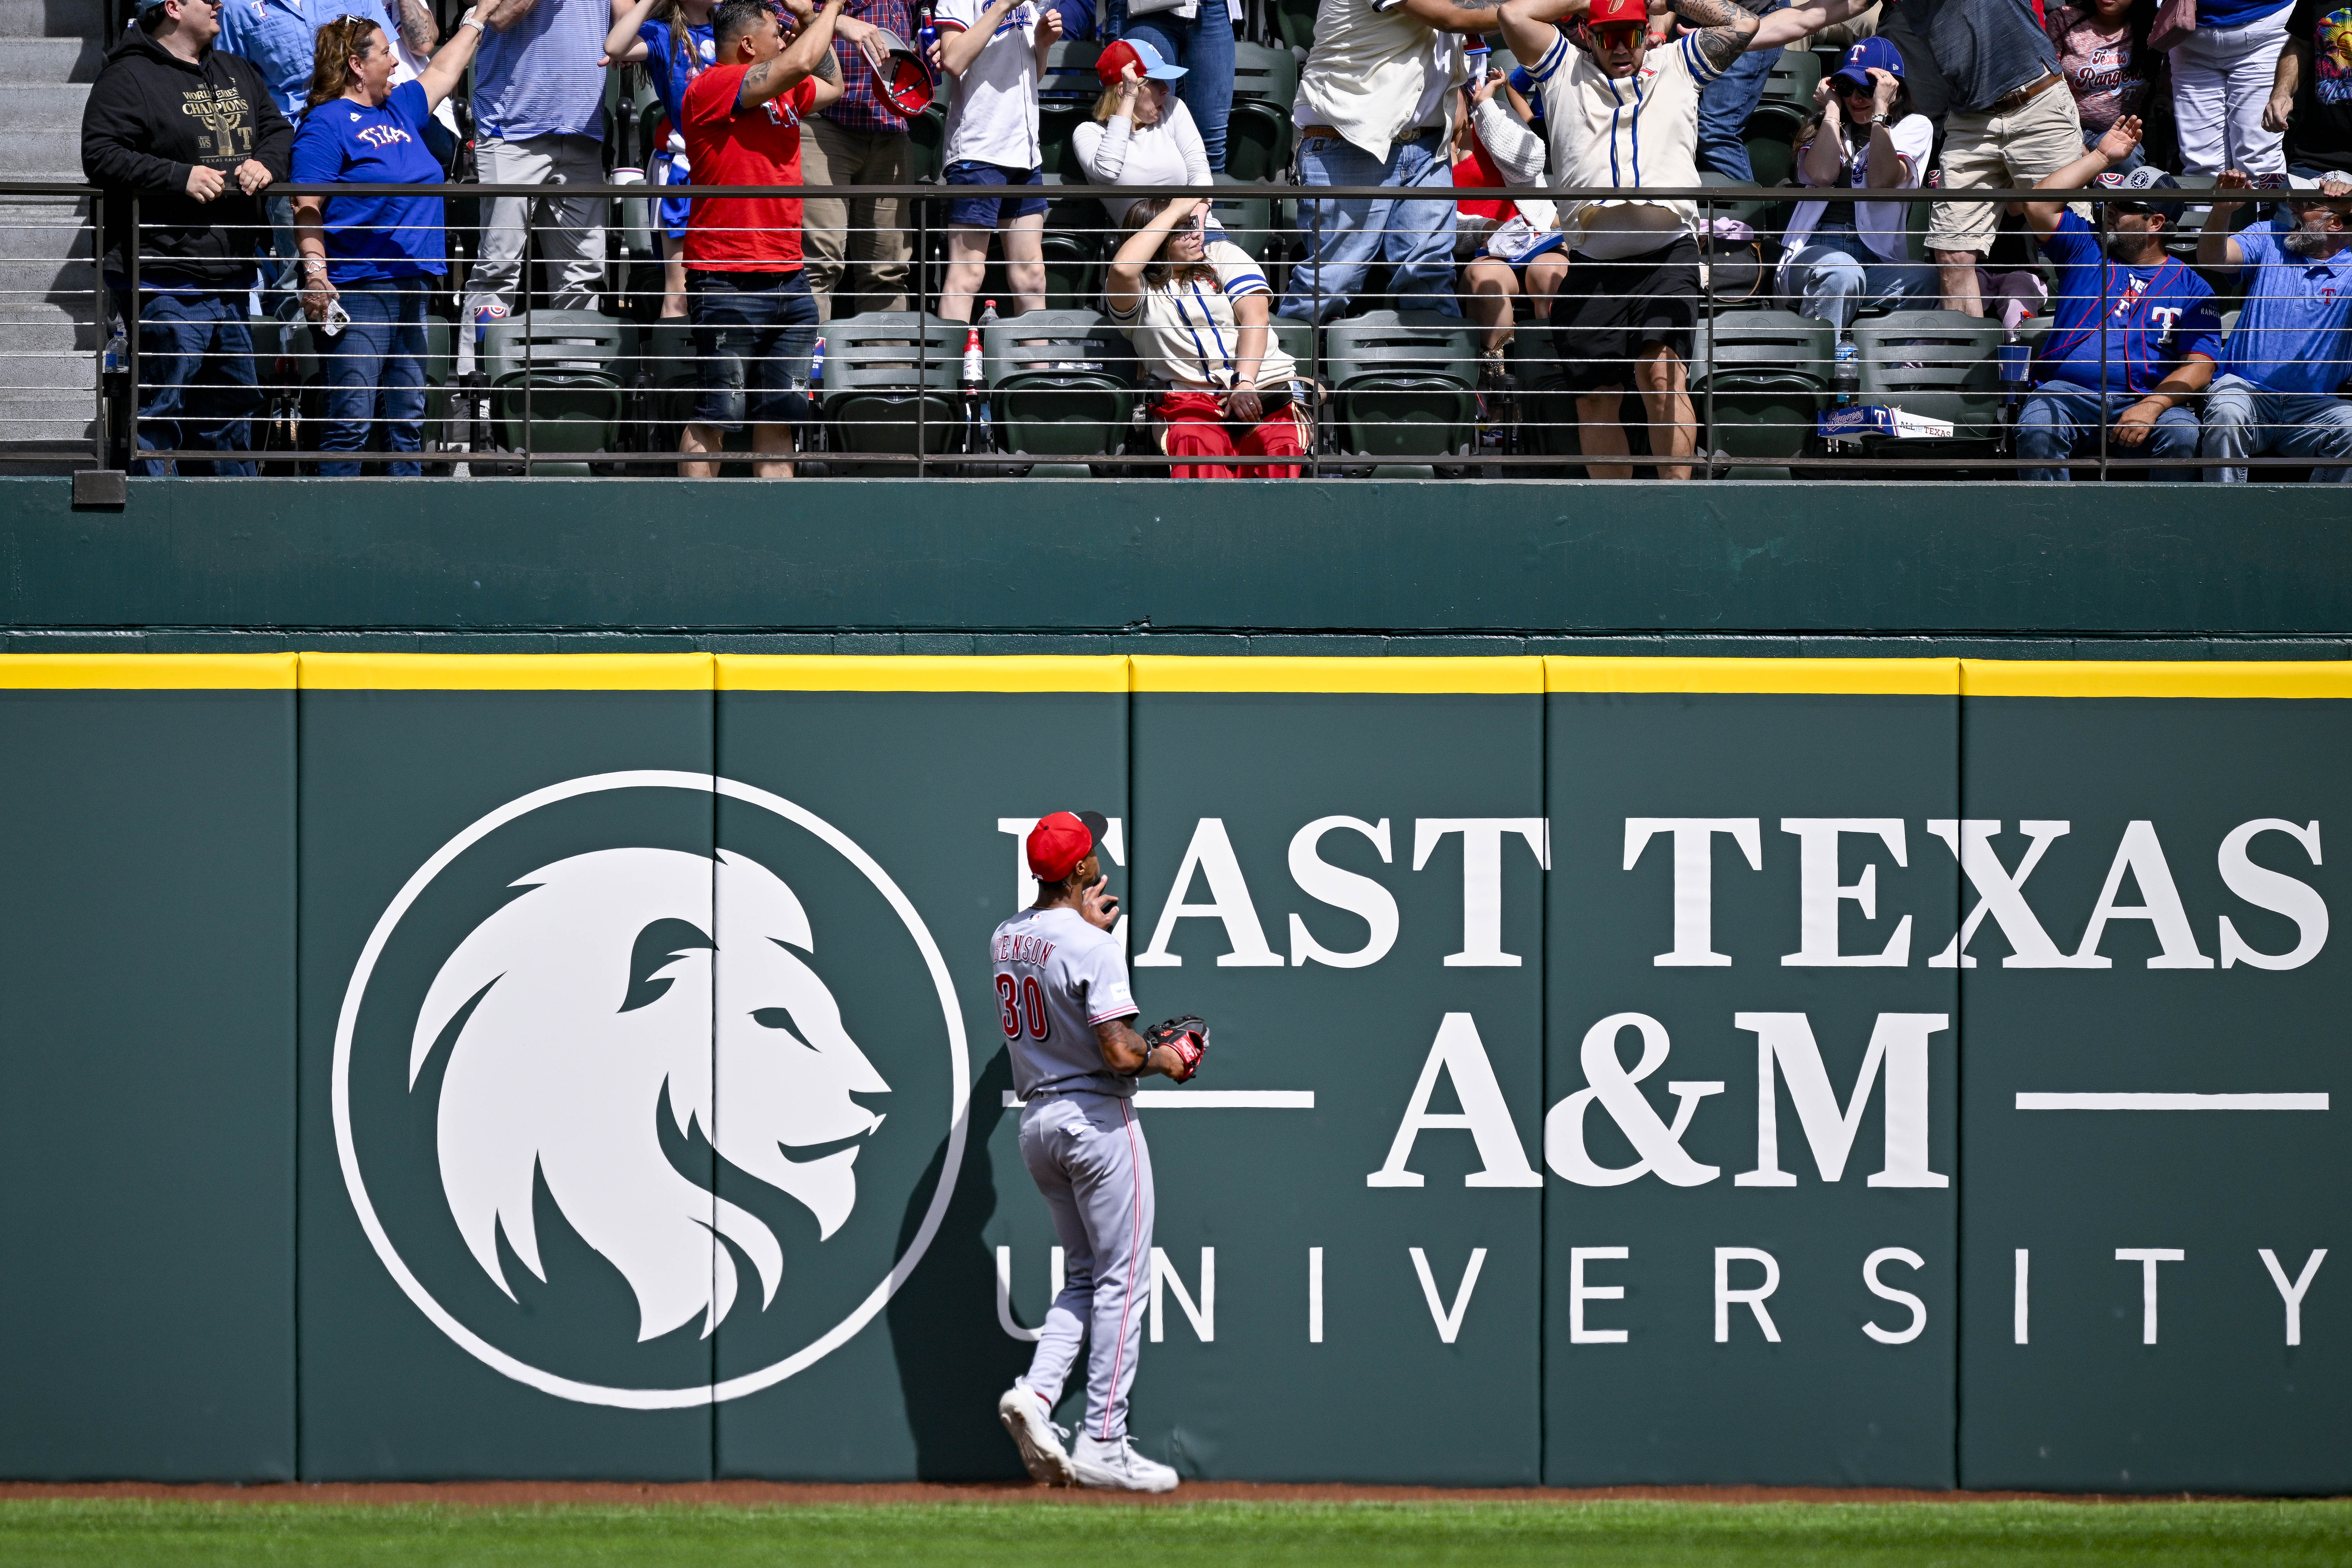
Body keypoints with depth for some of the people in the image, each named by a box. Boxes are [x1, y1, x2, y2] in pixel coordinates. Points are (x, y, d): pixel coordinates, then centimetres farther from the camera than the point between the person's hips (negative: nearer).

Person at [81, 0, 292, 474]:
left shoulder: (238, 74, 17)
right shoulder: (130, 78, -7)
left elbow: (280, 130, 22)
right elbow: (101, 156, -14)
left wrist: (267, 163, -2)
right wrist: (180, 177, -22)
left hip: (232, 275, 8)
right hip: (167, 281, -8)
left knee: (233, 402, 14)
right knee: (162, 405, -8)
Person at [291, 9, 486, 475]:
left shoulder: (399, 109, 18)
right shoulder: (326, 123, -6)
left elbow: (443, 72, 36)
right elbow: (306, 207, -13)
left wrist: (476, 20, 45)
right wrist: (315, 272, -23)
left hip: (409, 290, 9)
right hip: (356, 292, -9)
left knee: (408, 421, 9)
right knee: (352, 419, -12)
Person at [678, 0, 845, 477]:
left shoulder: (785, 94, 17)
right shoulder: (712, 88, -9)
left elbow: (832, 85, 37)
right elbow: (800, 62, -19)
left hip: (789, 281, 8)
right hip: (728, 286, -8)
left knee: (778, 418, 7)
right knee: (713, 420, -6)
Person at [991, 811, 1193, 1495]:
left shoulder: (1006, 939, 7)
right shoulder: (1093, 949, -17)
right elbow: (1119, 1052, -22)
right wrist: (1163, 1058, -3)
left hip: (1035, 1121, 8)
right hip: (1096, 1118, -8)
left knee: (1085, 1277, 17)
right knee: (1122, 1281, -1)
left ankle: (1035, 1393, -6)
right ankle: (1103, 1446, -3)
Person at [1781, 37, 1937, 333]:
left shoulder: (1915, 127, 12)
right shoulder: (1824, 128, 18)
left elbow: (1880, 182, -8)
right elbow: (1821, 175, -7)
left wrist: (1880, 111, -7)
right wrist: (1833, 108, 3)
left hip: (1878, 259, 0)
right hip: (1816, 250, 0)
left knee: (1925, 279, -34)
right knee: (1842, 272, -38)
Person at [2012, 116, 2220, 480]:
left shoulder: (2190, 286, 13)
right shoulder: (2086, 251, 22)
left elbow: (2200, 367, 3)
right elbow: (2038, 205, 10)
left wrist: (2151, 407, -16)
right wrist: (2102, 157, 14)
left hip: (2144, 398, -1)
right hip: (2066, 391, 1)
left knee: (2182, 435, -33)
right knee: (2037, 432, -32)